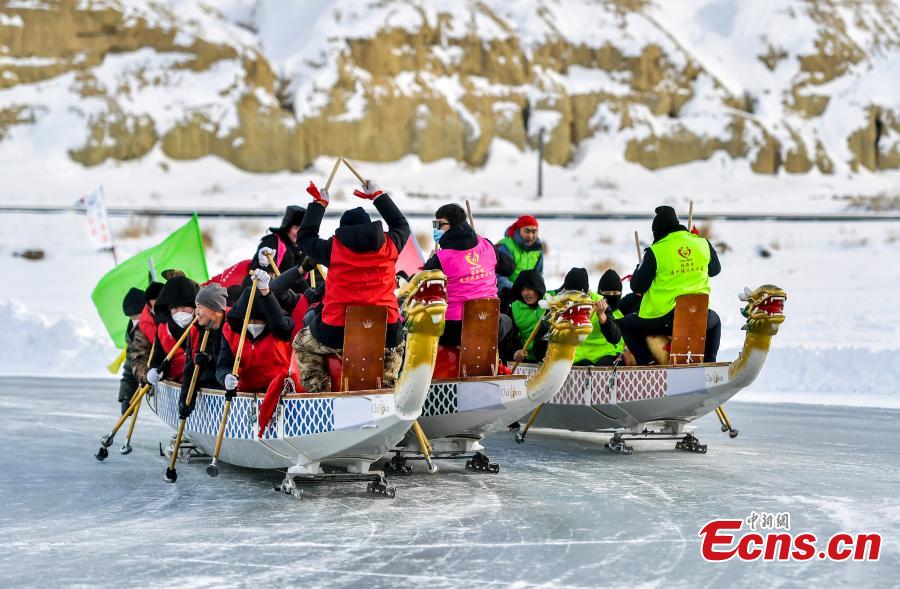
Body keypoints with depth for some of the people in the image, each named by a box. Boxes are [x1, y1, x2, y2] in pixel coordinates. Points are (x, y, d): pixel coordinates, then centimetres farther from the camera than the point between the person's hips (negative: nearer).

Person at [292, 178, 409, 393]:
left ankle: (317, 391, 18)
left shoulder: (333, 248, -2)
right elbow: (402, 225, 26)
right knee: (396, 346, 38)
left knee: (302, 342, 28)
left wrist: (319, 203, 25)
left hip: (337, 335, -2)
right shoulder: (388, 246, 3)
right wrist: (378, 196, 34)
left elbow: (304, 237, 18)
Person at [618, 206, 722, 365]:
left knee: (624, 324, 18)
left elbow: (637, 287, -2)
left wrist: (640, 268, 17)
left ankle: (646, 361, 2)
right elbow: (715, 269, 22)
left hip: (662, 319, -4)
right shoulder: (703, 244, 3)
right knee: (714, 321, 38)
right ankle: (708, 362, 24)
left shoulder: (654, 252, -9)